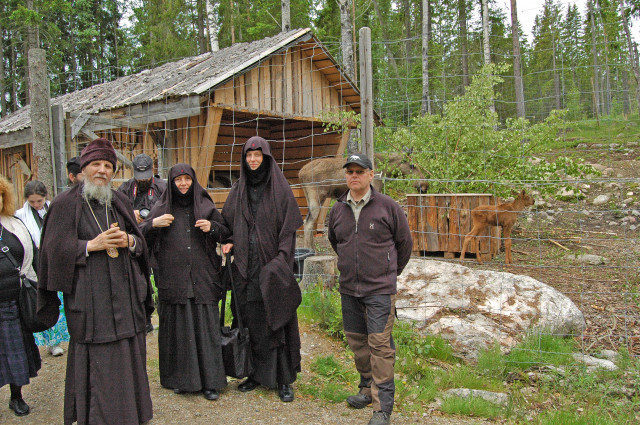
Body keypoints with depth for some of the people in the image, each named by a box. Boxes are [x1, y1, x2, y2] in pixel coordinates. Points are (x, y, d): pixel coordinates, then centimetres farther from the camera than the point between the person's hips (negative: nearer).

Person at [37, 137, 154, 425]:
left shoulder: (119, 202, 12)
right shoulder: (66, 204, -2)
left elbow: (141, 242, 14)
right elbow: (54, 249, -6)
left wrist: (129, 240, -7)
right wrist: (92, 245, -15)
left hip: (123, 292, 5)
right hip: (89, 296, -4)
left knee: (127, 353, 8)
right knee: (97, 358, -3)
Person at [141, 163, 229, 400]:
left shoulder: (205, 205, 8)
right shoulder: (162, 207, 8)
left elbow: (226, 234, 11)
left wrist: (212, 227, -9)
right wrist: (153, 224, -12)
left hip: (202, 277, 0)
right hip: (172, 278, 0)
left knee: (205, 327, 0)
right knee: (177, 327, 4)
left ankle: (210, 381, 7)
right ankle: (180, 379, 18)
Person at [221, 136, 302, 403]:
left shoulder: (280, 188, -2)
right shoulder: (238, 190, 10)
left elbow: (289, 228, -5)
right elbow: (229, 222, 18)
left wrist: (281, 261, -14)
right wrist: (230, 242, -2)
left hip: (272, 267, -4)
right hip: (246, 266, 4)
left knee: (277, 319, -1)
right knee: (251, 320, 8)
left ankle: (284, 379, 9)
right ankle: (257, 373, 22)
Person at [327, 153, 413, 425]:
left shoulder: (387, 206, -5)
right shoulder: (338, 210, 7)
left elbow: (405, 242, 5)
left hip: (380, 290, -5)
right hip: (348, 289, 5)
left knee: (380, 344, -7)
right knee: (357, 341, 14)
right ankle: (368, 388, 33)